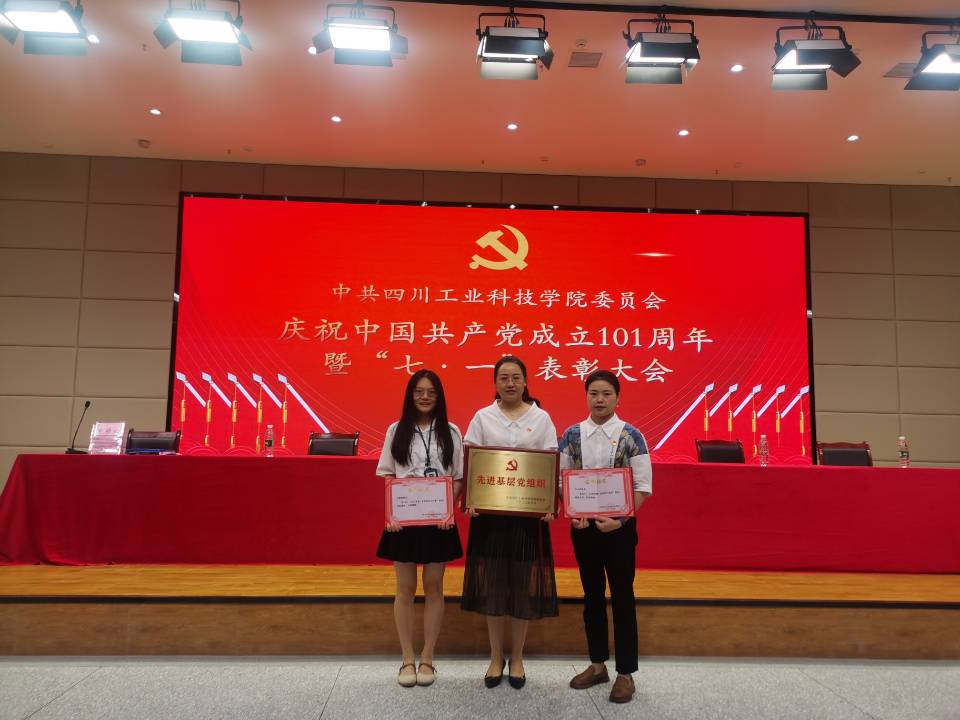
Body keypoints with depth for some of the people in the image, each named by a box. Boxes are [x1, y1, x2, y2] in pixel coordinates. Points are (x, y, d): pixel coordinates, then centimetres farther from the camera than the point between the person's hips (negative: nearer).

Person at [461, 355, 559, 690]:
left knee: (523, 584, 4)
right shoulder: (482, 417, 4)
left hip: (529, 510, 0)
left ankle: (517, 658, 20)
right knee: (491, 583, 5)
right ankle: (496, 657, 21)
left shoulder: (541, 418, 4)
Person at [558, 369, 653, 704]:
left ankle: (625, 673, 19)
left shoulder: (631, 436, -8)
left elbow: (643, 487, -9)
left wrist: (620, 520, -19)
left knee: (622, 597, 5)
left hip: (619, 525, -3)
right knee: (592, 594, 15)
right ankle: (597, 663, 31)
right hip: (582, 524, 3)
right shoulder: (572, 435, 0)